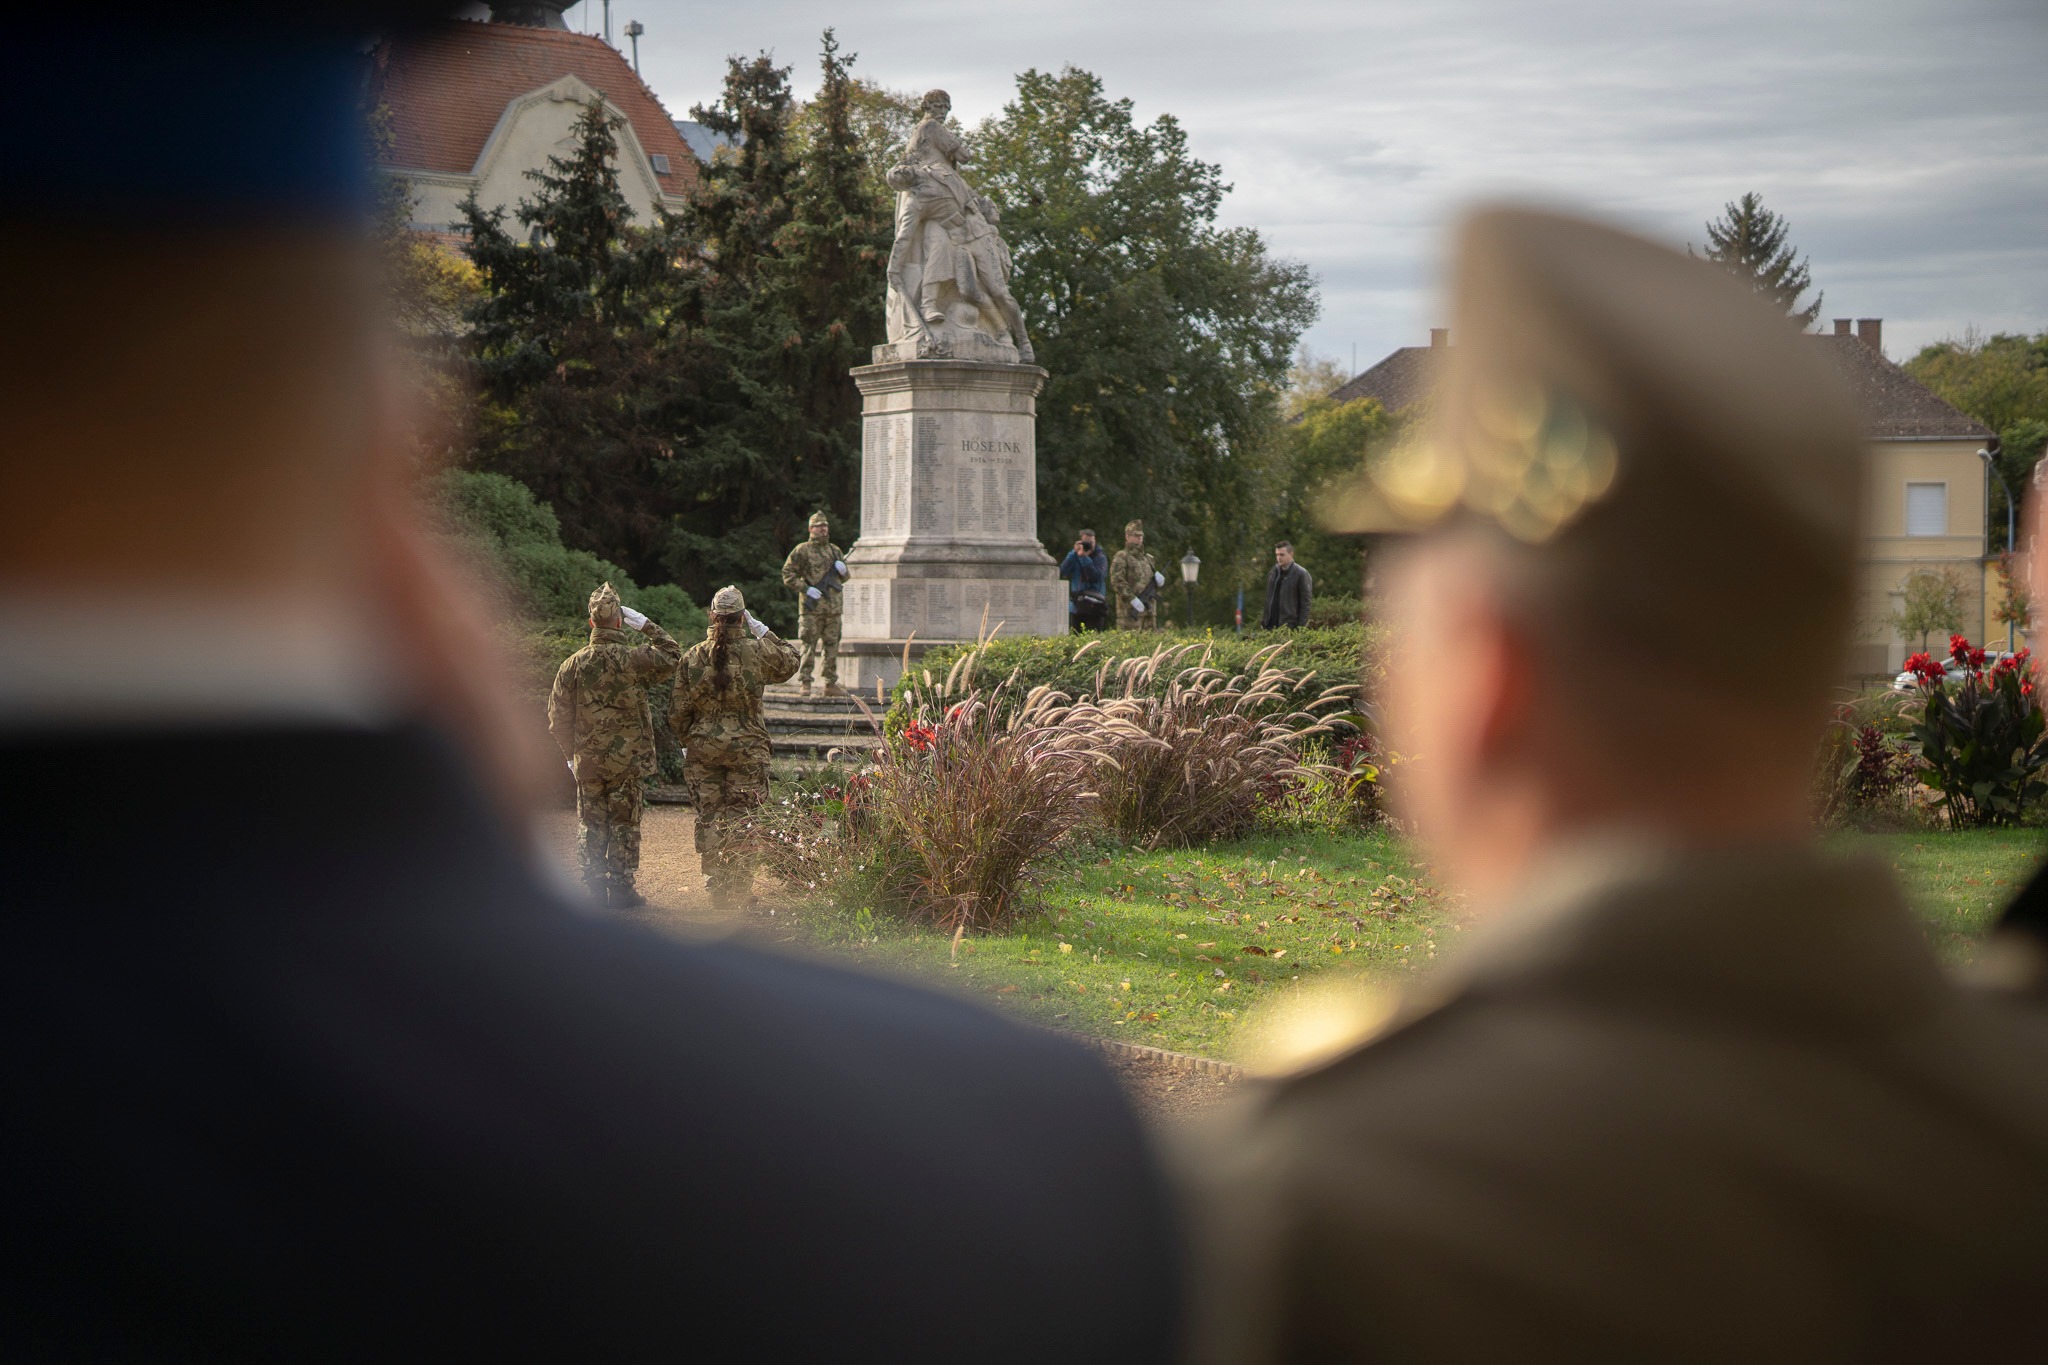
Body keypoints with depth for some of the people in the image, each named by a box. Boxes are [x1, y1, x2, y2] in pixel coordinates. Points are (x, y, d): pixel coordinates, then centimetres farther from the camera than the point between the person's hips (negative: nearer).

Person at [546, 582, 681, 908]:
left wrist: (571, 753, 16)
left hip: (587, 762, 3)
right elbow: (672, 656, 5)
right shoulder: (633, 660, -12)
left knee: (591, 826, 11)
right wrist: (646, 626, 7)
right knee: (624, 825, 4)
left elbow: (558, 718, 3)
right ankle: (621, 889, 5)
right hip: (629, 760, -2)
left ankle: (594, 888, 12)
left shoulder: (572, 665, -2)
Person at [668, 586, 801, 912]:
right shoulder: (757, 651, -9)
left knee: (709, 816, 9)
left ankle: (715, 886, 12)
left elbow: (679, 711, 4)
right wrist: (761, 630, 14)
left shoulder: (693, 657, -1)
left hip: (702, 748, 2)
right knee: (741, 818, 3)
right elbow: (789, 661, 12)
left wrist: (686, 743, 18)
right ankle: (739, 890, 2)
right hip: (746, 747, -2)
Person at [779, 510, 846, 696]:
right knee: (809, 647, -6)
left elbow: (845, 577, 26)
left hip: (833, 608, 5)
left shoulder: (835, 551, 17)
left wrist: (842, 570, 2)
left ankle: (830, 684, 12)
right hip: (812, 607, -5)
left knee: (831, 646, 7)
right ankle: (805, 684, -4)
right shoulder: (802, 551, -1)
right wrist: (806, 589, -14)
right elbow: (788, 575, -3)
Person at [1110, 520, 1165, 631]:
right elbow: (1117, 582, -12)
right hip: (1130, 609, -7)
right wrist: (1133, 600, -20)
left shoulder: (1148, 558, 21)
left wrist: (1159, 580, 3)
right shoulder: (1122, 557, -1)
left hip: (1149, 609, 7)